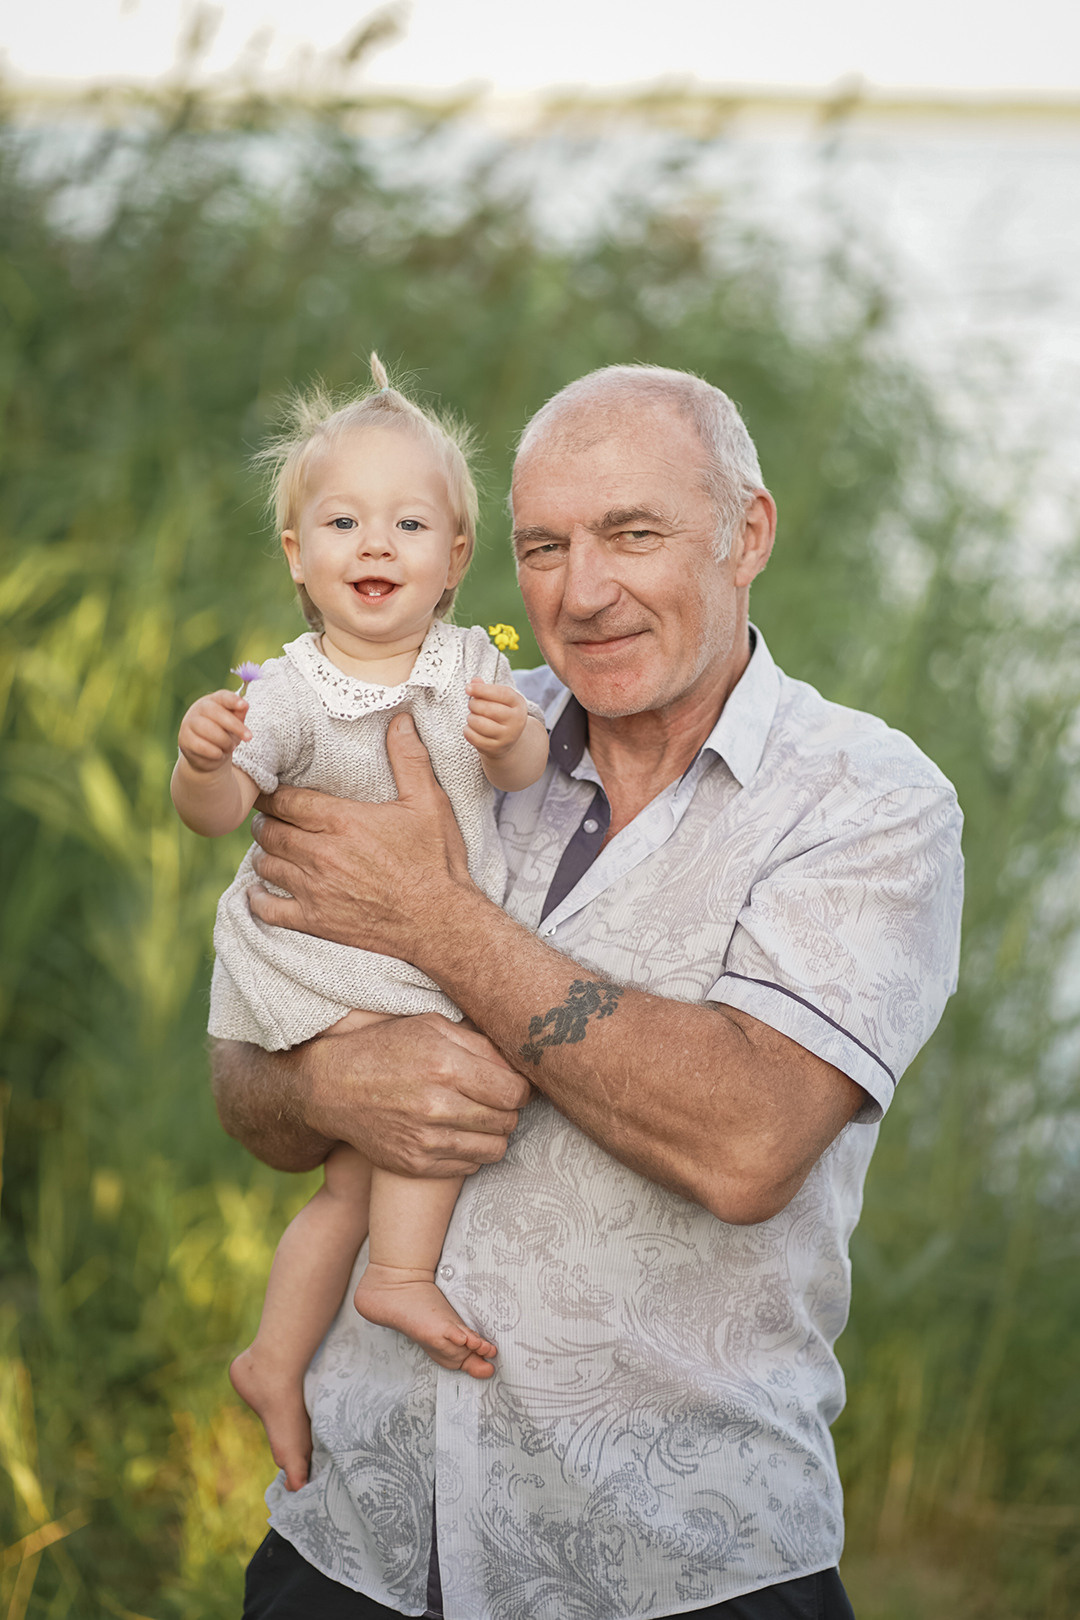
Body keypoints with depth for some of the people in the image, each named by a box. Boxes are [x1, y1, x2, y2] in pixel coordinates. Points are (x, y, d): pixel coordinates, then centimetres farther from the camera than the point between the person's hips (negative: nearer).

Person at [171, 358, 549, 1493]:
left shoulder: (471, 664, -2)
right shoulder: (287, 691, -17)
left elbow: (525, 771, -6)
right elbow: (217, 810, -23)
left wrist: (513, 738, -28)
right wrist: (203, 760, -45)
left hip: (444, 954, 5)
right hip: (319, 961, -5)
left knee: (362, 1169, 10)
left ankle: (277, 1365, 22)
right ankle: (402, 1275, -9)